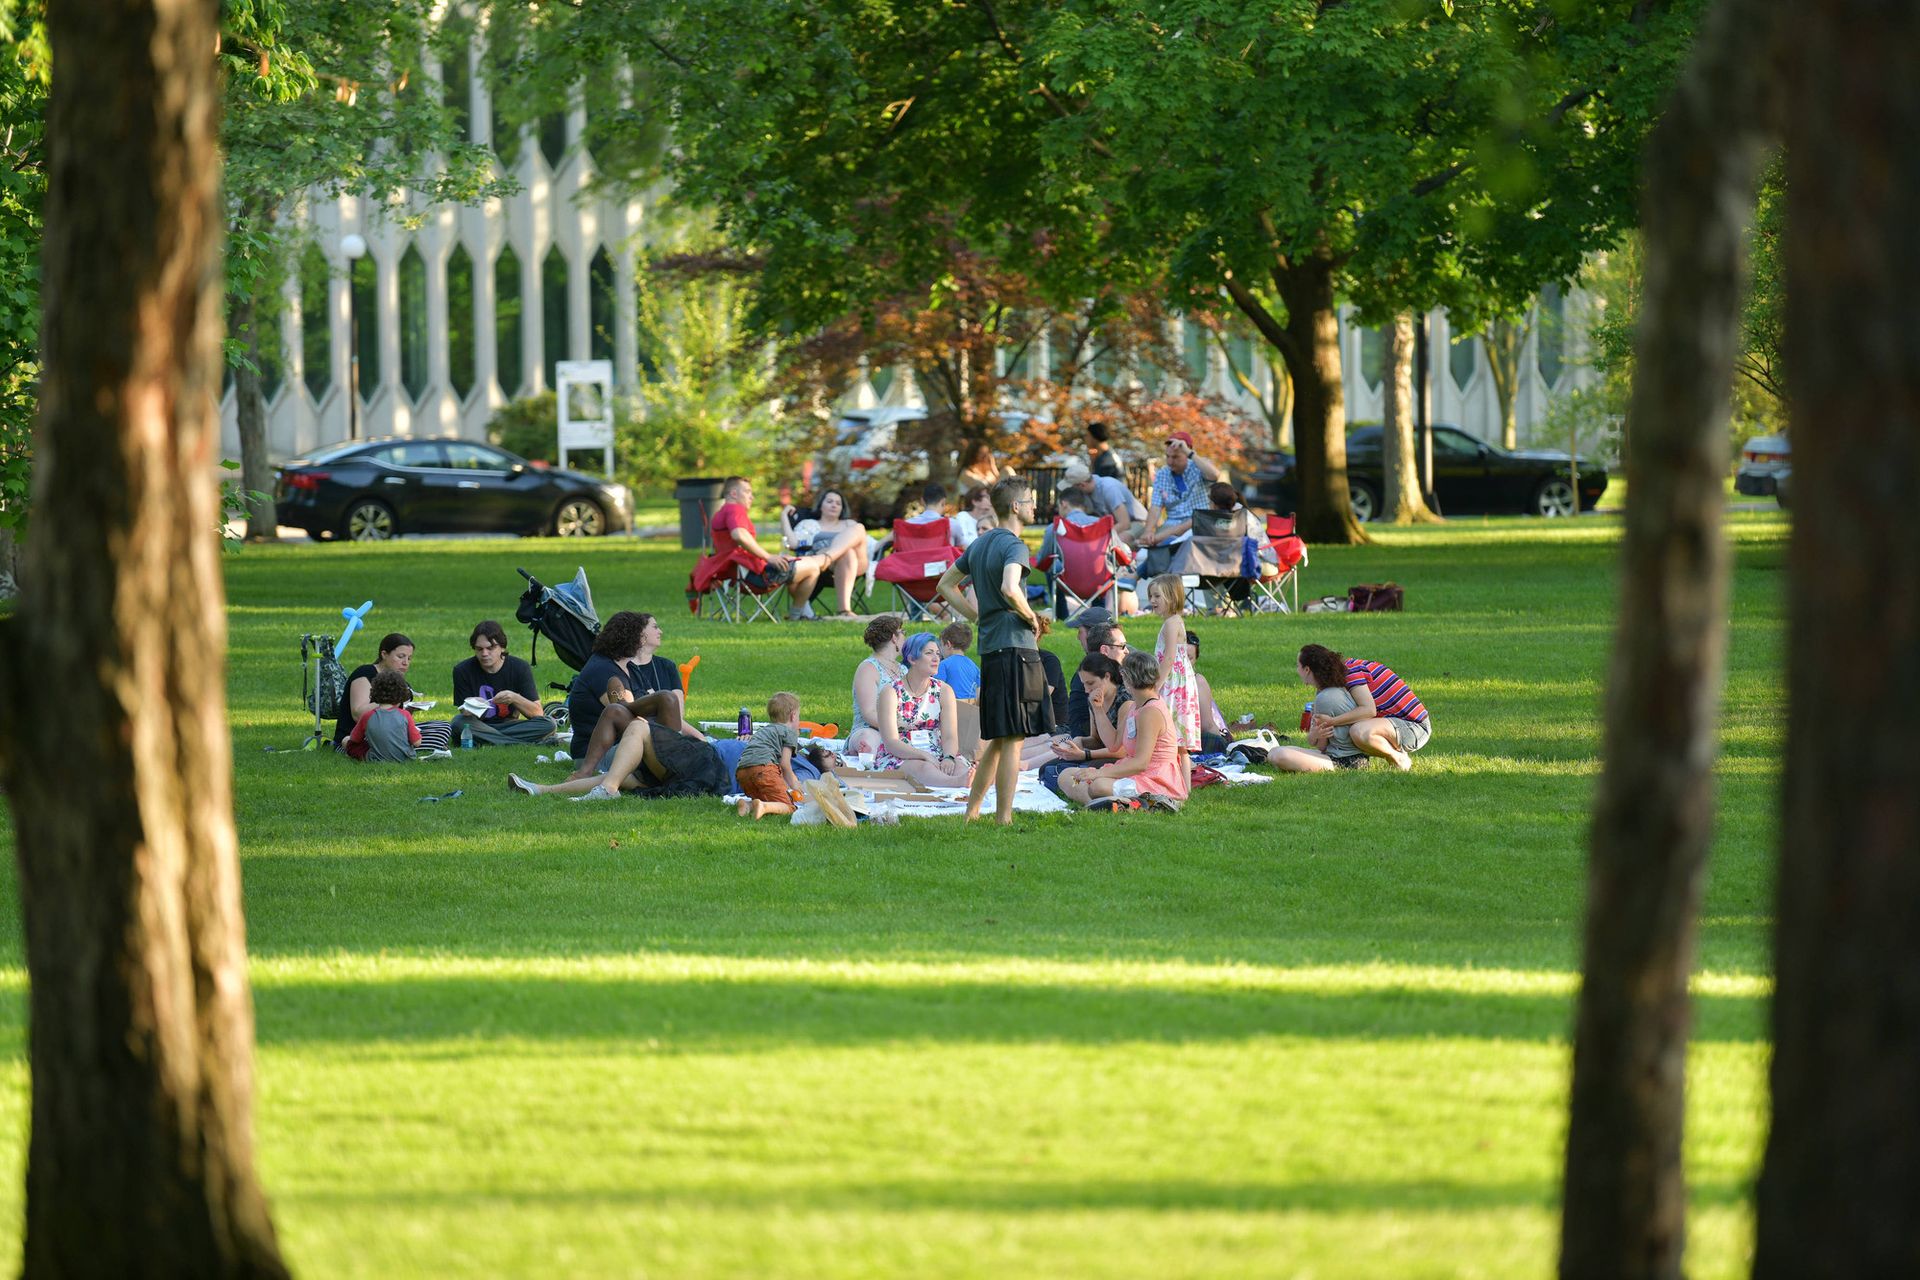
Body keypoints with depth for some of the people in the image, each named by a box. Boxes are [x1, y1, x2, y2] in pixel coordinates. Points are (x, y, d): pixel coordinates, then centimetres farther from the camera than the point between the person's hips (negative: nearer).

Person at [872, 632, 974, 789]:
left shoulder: (943, 690, 10)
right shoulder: (891, 693, -3)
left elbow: (950, 737, 1)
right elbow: (890, 743, -12)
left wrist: (948, 757, -22)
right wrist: (925, 756, -27)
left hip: (937, 755, 5)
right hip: (898, 757, -5)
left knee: (961, 766, -29)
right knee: (923, 768, -39)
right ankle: (958, 783, -67)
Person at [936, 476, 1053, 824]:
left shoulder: (980, 544, 15)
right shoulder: (1013, 545, -11)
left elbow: (946, 585, 25)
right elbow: (1009, 589, -30)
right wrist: (1032, 619, -13)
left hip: (990, 648, 9)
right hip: (1015, 648, -9)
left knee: (997, 740, 17)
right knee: (1012, 740, -5)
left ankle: (971, 812, 20)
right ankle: (1004, 819, -5)